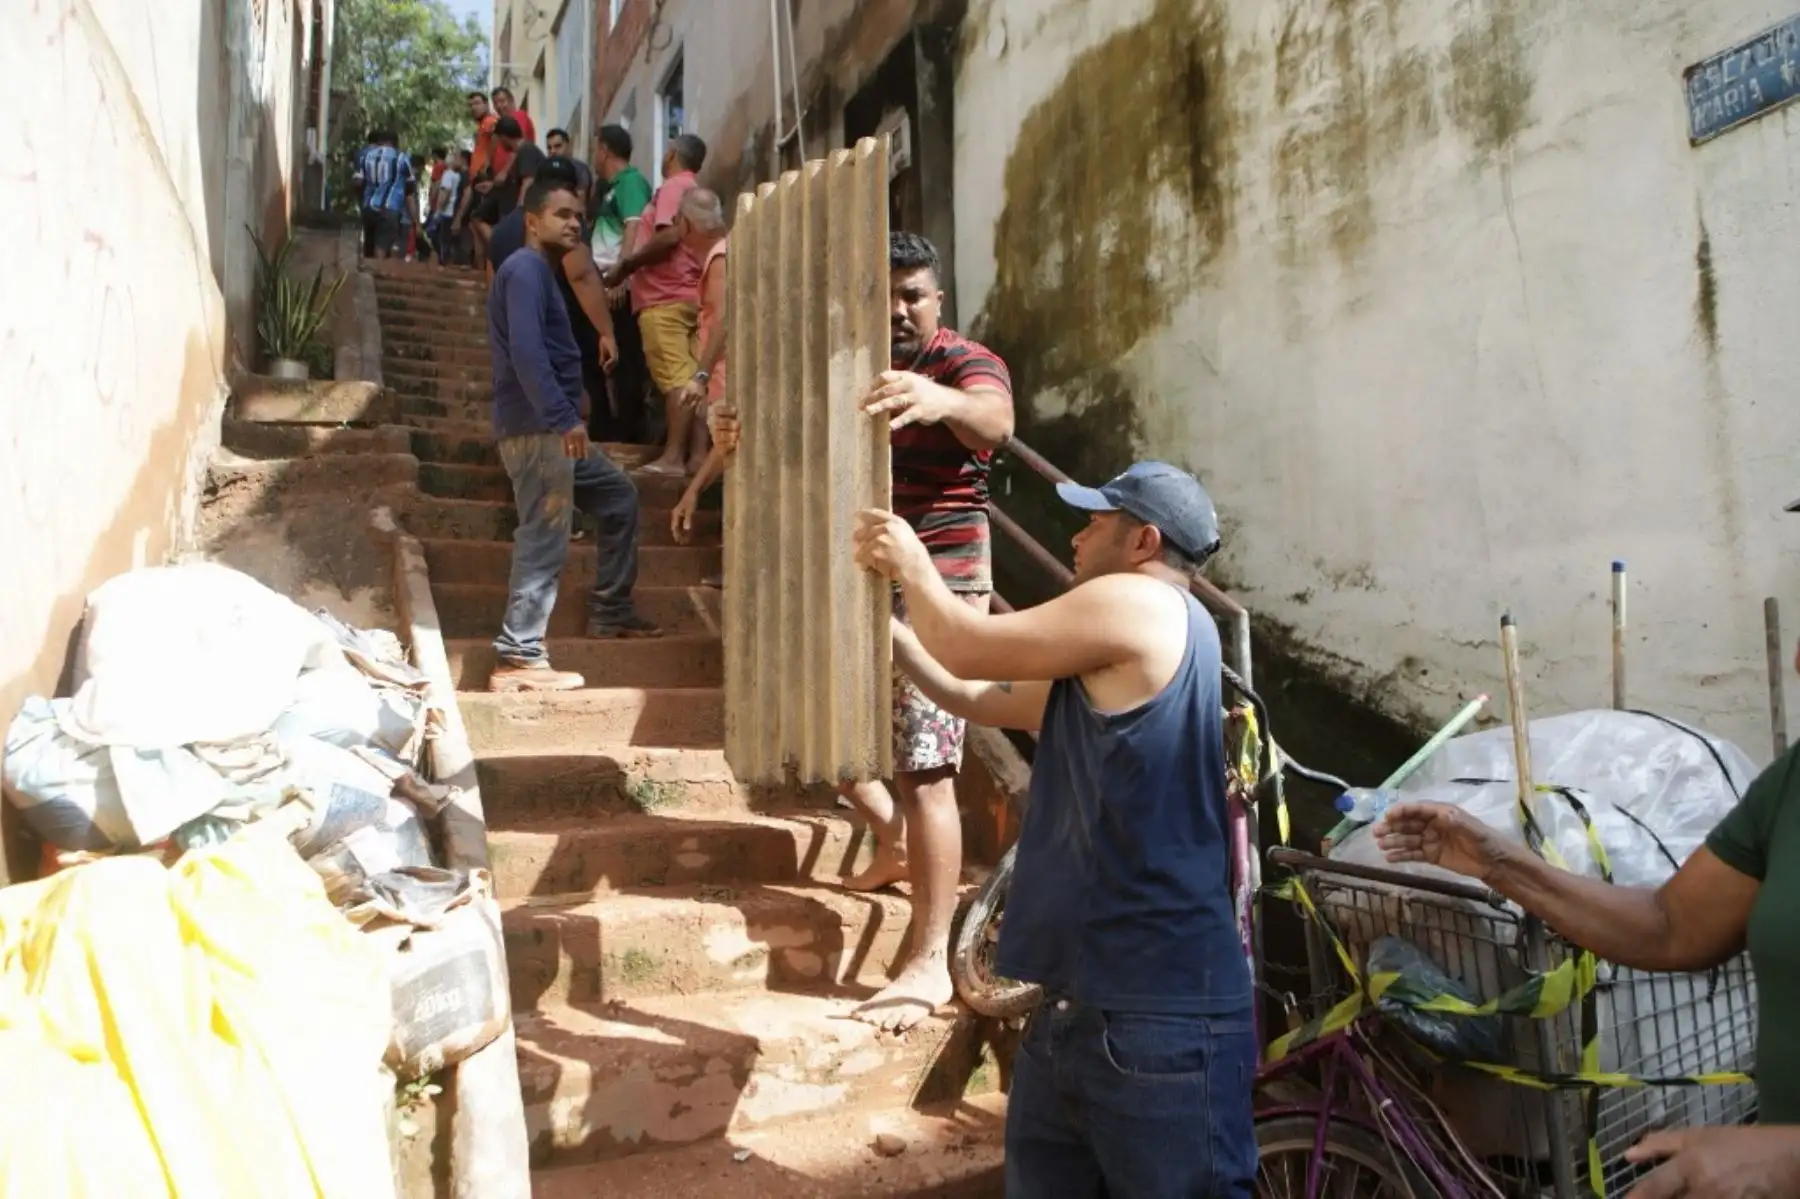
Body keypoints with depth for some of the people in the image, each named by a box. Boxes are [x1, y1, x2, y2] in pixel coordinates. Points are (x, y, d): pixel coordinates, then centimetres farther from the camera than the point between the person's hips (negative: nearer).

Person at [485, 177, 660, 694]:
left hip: (551, 428, 11)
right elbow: (525, 350, -22)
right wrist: (565, 416, -27)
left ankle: (610, 611, 23)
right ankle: (519, 658, -9)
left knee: (618, 496, 18)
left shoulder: (541, 272, 23)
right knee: (545, 541, -11)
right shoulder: (527, 269, -8)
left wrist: (566, 419, 25)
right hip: (536, 428, -11)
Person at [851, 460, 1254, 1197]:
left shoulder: (1139, 605, -11)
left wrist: (914, 563, 10)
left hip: (1160, 1023, -10)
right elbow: (974, 697, 24)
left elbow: (966, 647, -7)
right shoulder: (1100, 674, 19)